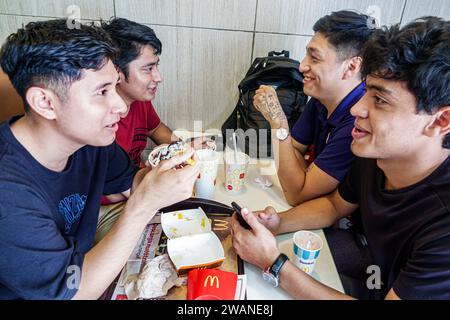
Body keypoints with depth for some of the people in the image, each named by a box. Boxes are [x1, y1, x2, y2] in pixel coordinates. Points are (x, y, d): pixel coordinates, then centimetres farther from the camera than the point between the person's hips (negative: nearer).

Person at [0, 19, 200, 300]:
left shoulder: (91, 138, -11)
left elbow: (129, 183, 4)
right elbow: (70, 291, -24)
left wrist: (172, 167, -16)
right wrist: (146, 204, -32)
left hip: (84, 264, 5)